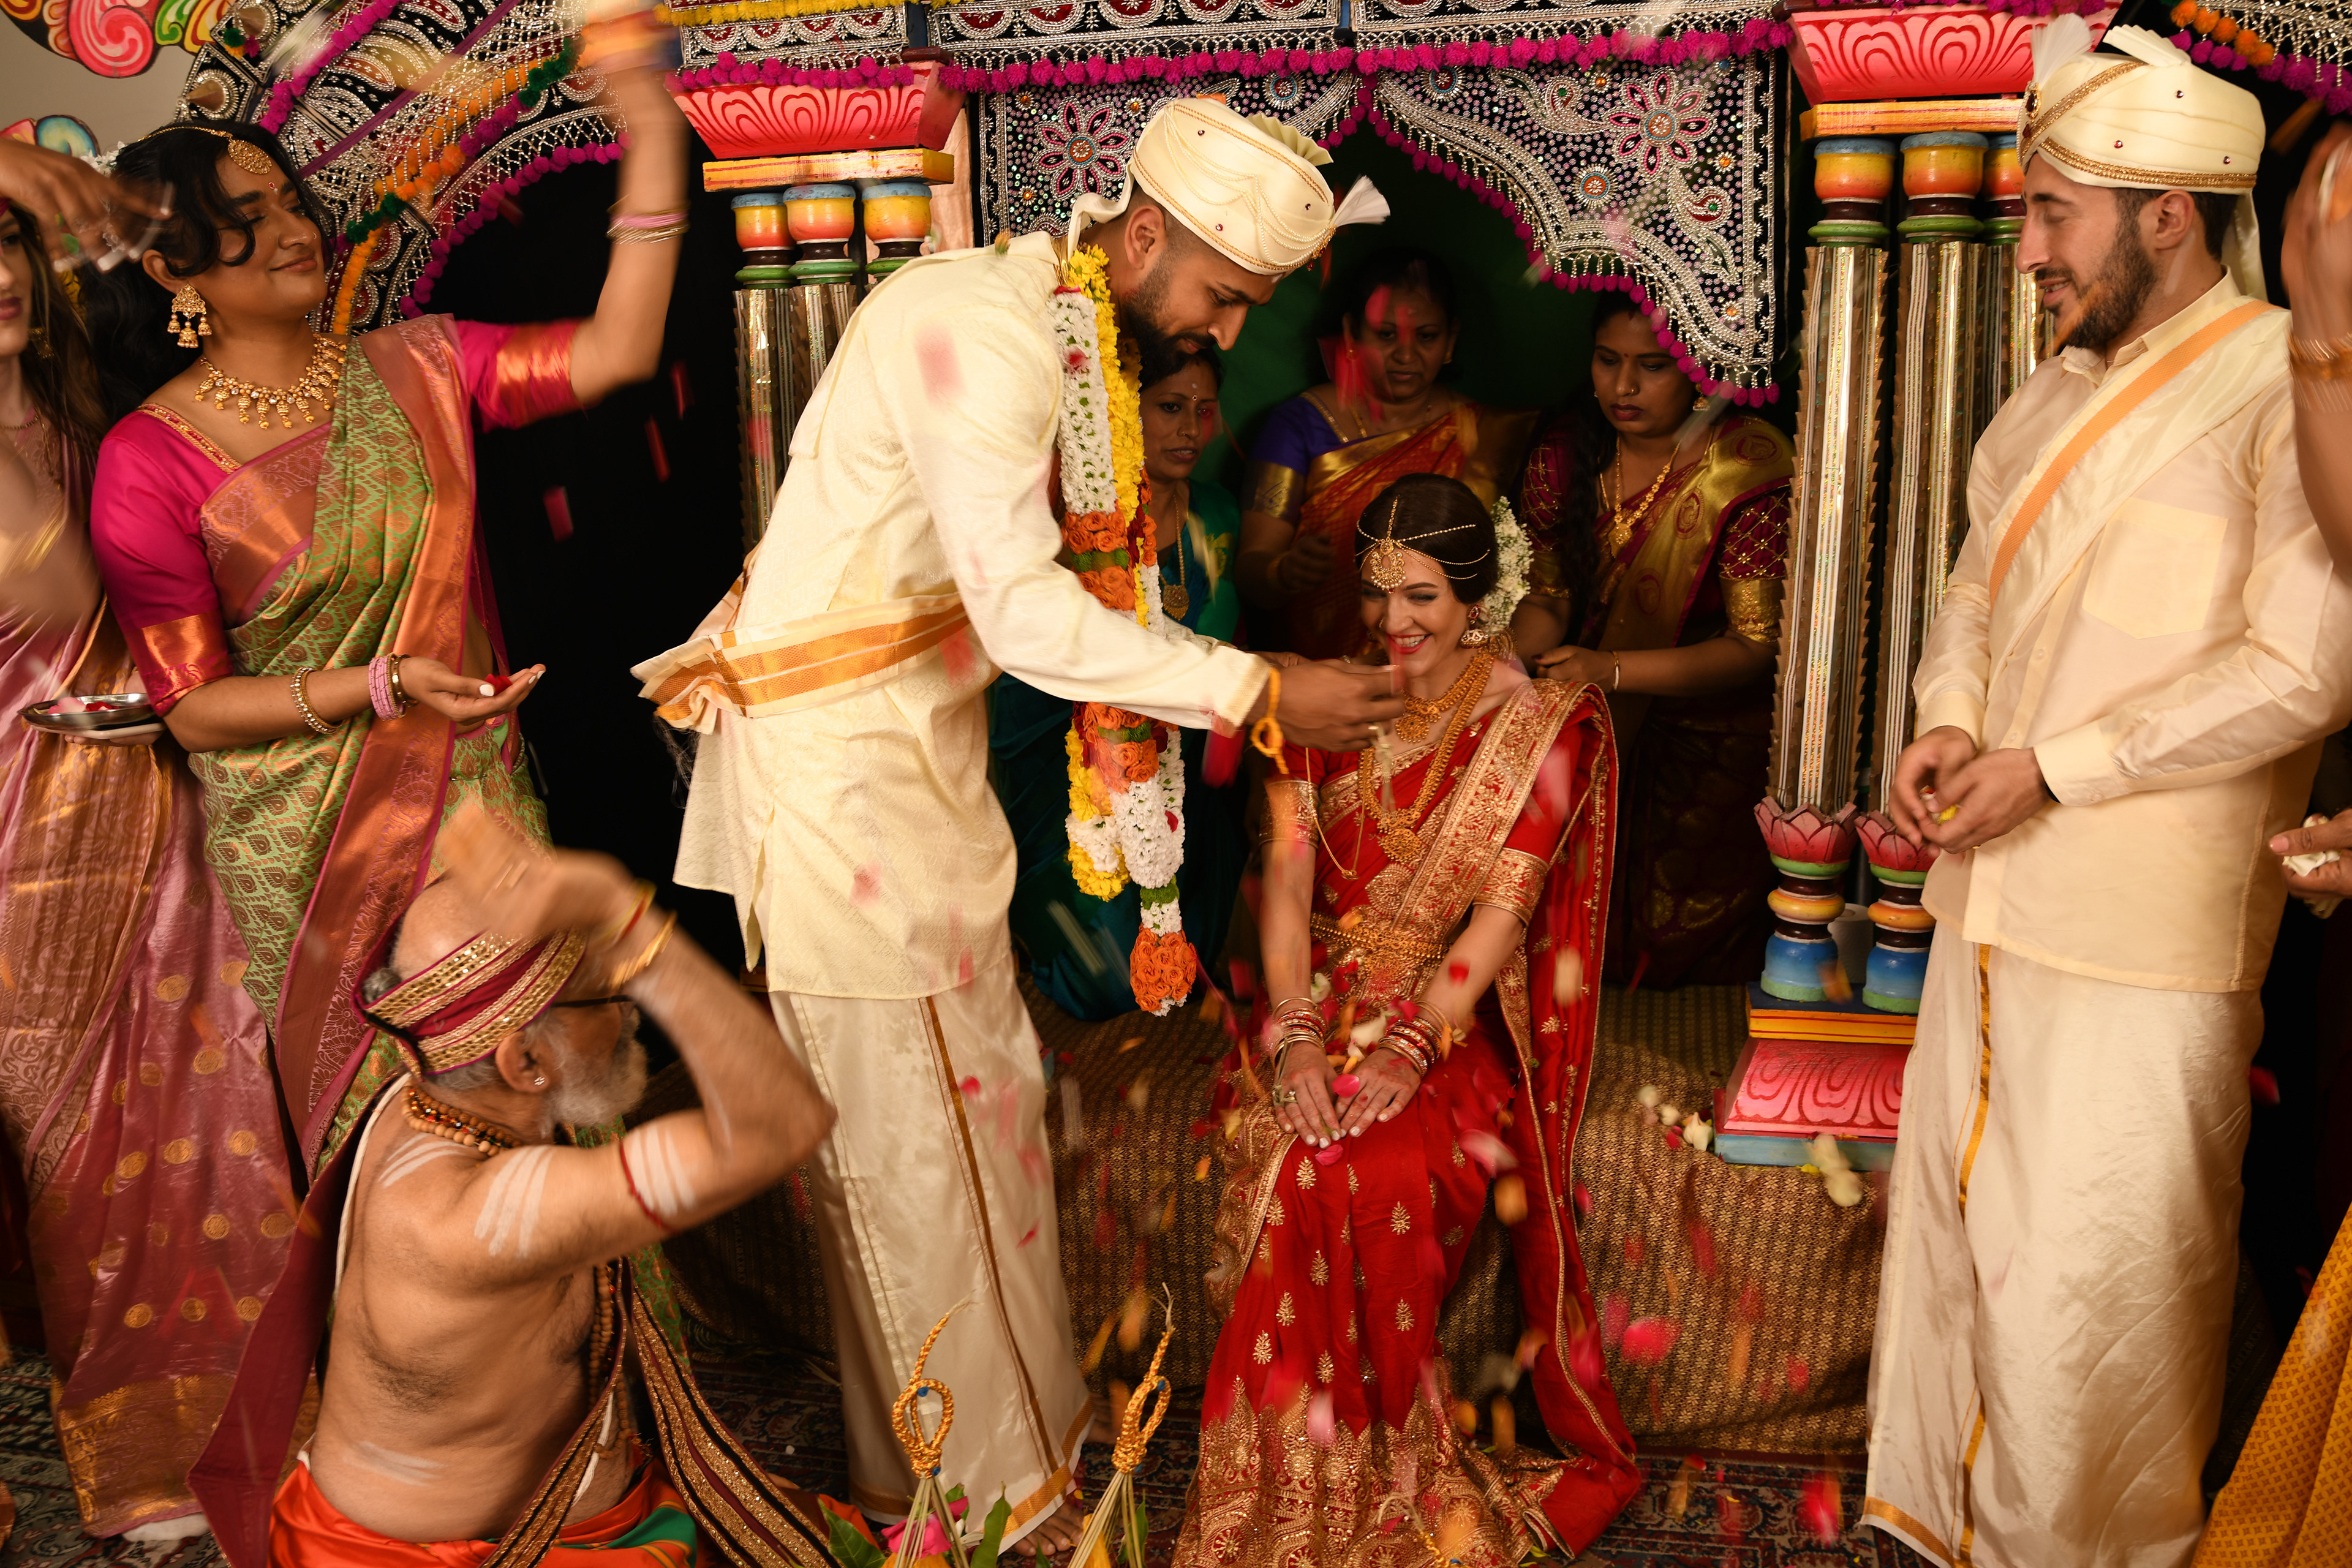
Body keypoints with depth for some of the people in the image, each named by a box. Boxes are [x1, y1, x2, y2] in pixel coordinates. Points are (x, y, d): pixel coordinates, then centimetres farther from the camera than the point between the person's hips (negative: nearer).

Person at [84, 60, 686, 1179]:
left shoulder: (412, 370, -1)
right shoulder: (151, 459, -12)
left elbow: (613, 351, -12)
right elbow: (194, 708, -10)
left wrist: (654, 141, -18)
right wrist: (383, 686, -24)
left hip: (474, 792, 3)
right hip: (311, 838, -3)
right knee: (378, 1102, 13)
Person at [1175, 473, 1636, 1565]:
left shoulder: (1542, 725, 0)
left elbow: (1502, 909, -10)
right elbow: (1286, 879, 1)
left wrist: (1409, 1049, -22)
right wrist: (1296, 1034, -14)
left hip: (1461, 1019, -3)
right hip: (1328, 1002, 3)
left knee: (1384, 1176, -31)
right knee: (1293, 1162, -27)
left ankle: (1388, 1474, -10)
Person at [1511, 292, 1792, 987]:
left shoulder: (1747, 470, -19)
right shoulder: (1566, 454, -2)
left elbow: (1757, 647, -20)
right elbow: (1545, 594, 6)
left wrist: (1610, 669, -29)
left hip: (1713, 740, -4)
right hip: (1591, 730, 4)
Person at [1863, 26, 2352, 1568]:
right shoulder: (2059, 391, 13)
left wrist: (2054, 768, -16)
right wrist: (1948, 724, 1)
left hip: (2143, 937, -7)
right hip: (1995, 901, 7)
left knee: (2086, 1282, 0)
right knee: (1956, 1231, 15)